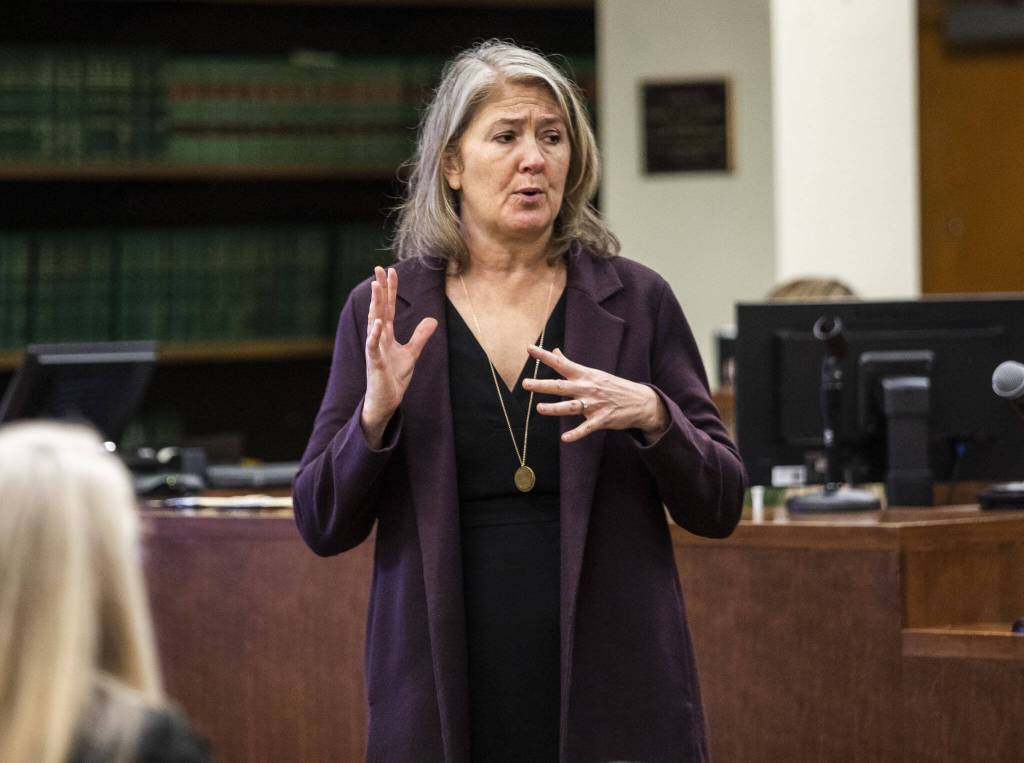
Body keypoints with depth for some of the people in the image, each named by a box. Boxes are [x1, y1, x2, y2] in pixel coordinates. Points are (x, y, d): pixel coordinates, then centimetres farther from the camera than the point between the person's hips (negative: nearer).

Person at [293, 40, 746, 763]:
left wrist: (651, 416, -16)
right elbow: (323, 527, 3)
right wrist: (375, 414, -13)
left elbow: (718, 507, 2)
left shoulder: (636, 300, 3)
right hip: (446, 697, 0)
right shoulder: (383, 312, 3)